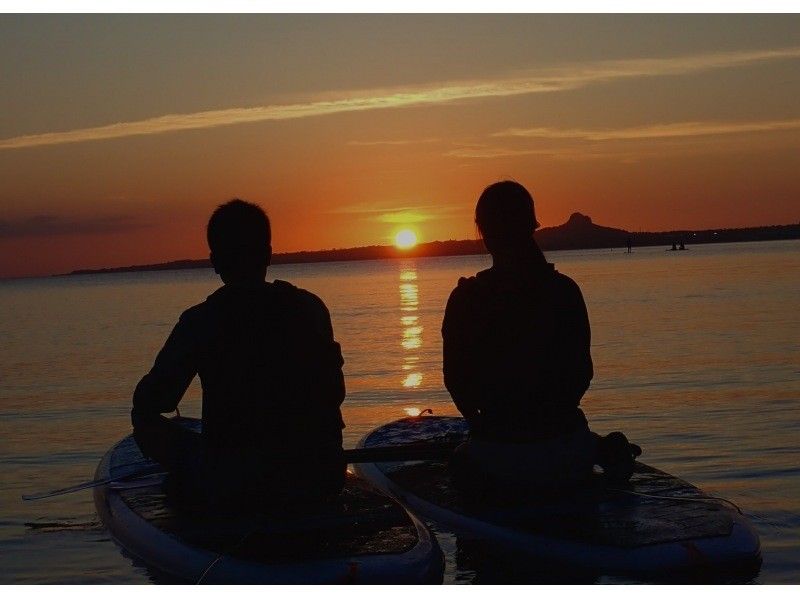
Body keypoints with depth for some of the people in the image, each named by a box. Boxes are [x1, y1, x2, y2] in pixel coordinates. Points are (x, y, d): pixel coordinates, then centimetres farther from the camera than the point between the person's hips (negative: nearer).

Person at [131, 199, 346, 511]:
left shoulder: (200, 321, -8)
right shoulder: (310, 307, 2)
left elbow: (151, 401, -4)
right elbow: (335, 394, 11)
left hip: (231, 488, -3)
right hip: (320, 479, 4)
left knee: (145, 421, 18)